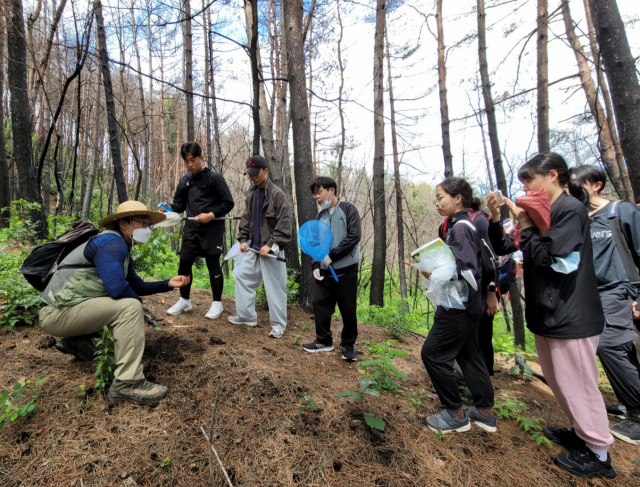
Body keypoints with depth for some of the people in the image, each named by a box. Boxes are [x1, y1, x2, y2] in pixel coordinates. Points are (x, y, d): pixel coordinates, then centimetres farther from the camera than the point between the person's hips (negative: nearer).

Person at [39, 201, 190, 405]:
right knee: (130, 307, -25)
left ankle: (77, 340, 18)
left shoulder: (121, 249, 11)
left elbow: (137, 286, 18)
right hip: (58, 313, -10)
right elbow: (117, 288, -31)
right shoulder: (111, 243, -19)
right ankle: (127, 384, -24)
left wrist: (168, 284, 3)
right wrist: (138, 303, -9)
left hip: (72, 309, 10)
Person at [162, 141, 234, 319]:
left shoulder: (215, 178, -4)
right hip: (191, 229, 5)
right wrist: (168, 209, -9)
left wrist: (211, 215, -19)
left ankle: (217, 303, 13)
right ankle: (184, 300, 21)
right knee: (184, 262, 5)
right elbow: (179, 205, 13)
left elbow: (228, 203, -7)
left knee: (213, 264, 0)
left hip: (212, 229, -5)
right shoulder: (184, 182, 11)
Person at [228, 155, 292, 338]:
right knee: (242, 277, 12)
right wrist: (243, 239, 4)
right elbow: (246, 219, 16)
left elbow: (284, 224, -15)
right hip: (254, 248, 7)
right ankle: (247, 316, 27)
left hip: (271, 249, -7)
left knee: (274, 286, -1)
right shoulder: (251, 194, 10)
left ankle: (278, 325, 11)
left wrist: (271, 244, -19)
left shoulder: (277, 194, -12)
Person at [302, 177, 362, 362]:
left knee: (348, 309, 3)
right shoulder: (320, 217, 12)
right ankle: (324, 341, 26)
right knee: (320, 304, 7)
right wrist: (315, 265, -1)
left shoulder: (348, 210, -4)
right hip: (325, 271, 5)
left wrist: (332, 256, -17)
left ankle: (348, 345, 22)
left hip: (346, 269, -5)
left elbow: (354, 237, -15)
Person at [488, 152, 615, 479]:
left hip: (570, 315, -9)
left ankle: (598, 453, 21)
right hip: (547, 314, 9)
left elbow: (548, 259, -23)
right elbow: (505, 246, 11)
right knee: (558, 382, 20)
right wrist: (495, 218, -3)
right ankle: (581, 432, 38)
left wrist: (524, 224, -16)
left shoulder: (570, 209, -14)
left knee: (577, 385, 3)